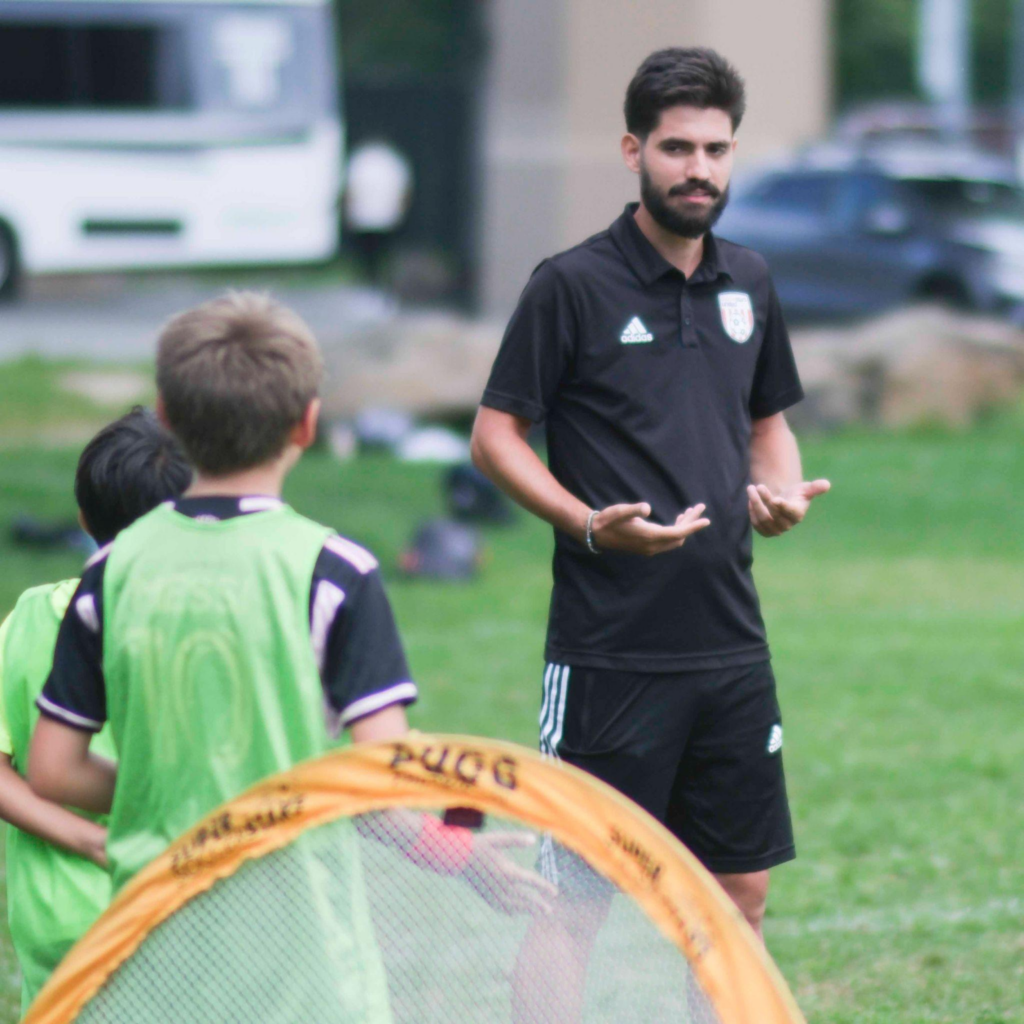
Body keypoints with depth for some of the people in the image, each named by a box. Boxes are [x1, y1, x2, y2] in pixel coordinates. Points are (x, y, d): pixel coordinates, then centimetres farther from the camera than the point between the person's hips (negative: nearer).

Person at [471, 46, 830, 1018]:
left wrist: (782, 491, 1)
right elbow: (494, 435, -5)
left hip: (731, 642, 6)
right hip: (609, 651, -5)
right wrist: (590, 525, -19)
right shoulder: (572, 285, -6)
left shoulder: (749, 283, 11)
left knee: (739, 893, 8)